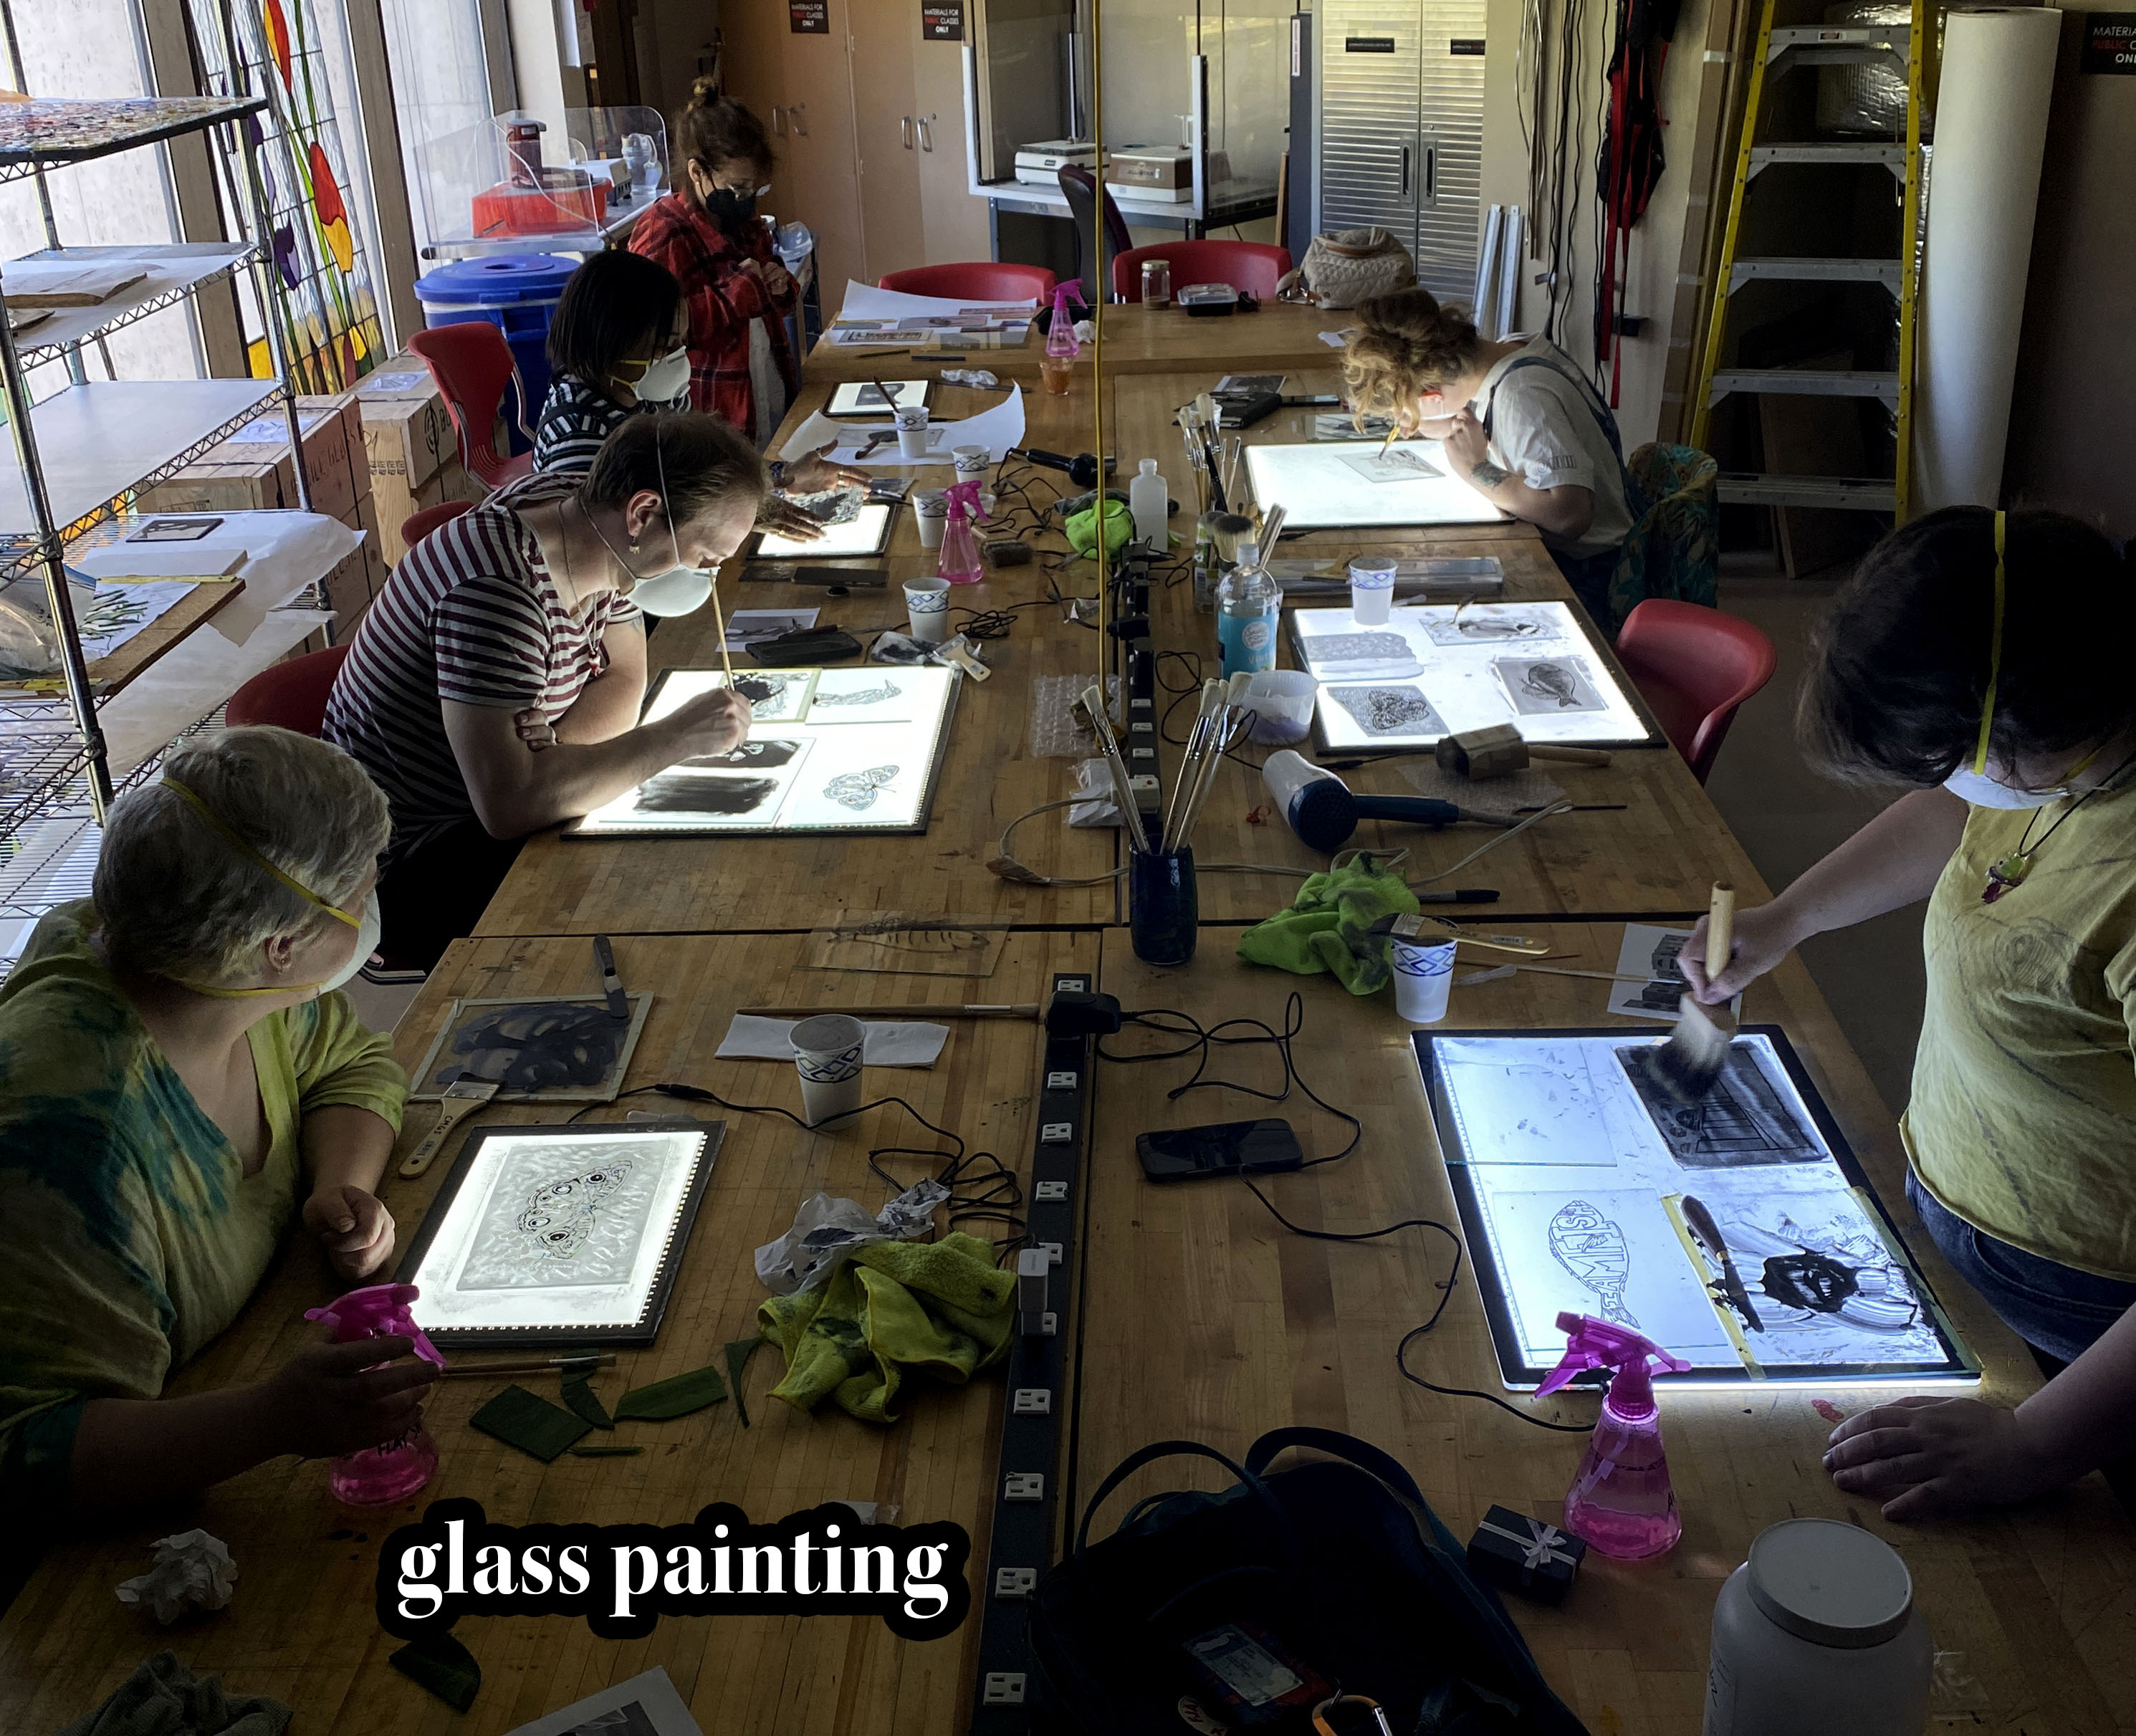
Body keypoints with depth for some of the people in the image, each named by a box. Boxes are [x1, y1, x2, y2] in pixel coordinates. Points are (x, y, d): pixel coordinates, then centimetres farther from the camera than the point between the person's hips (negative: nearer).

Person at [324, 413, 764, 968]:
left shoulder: (592, 524, -5)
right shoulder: (496, 588, -33)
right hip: (410, 867, -8)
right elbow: (507, 804, -38)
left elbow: (623, 683, 1)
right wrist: (672, 737, -34)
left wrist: (550, 749, -21)